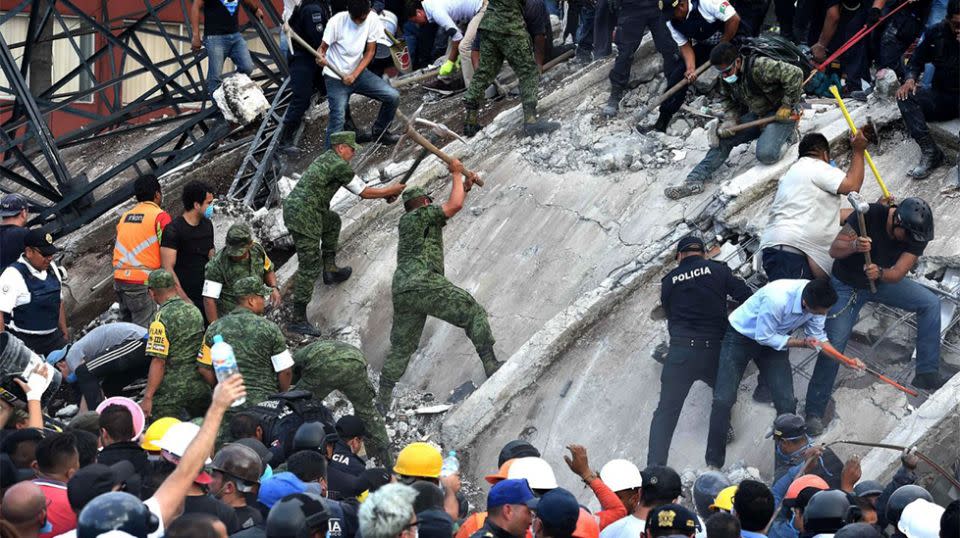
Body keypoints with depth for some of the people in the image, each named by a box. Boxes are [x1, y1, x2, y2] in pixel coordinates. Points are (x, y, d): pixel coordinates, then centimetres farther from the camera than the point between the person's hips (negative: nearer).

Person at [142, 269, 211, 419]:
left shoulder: (161, 318, -16)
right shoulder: (194, 311, 7)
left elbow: (158, 362, -20)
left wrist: (148, 398, -17)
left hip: (171, 392, -7)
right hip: (200, 388, 7)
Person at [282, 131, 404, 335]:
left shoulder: (326, 159, 19)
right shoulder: (340, 166, -10)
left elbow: (359, 186, 27)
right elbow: (364, 193, -3)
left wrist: (385, 194, 23)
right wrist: (392, 190, 10)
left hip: (292, 206, 10)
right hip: (304, 216, -10)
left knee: (332, 221, 34)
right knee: (310, 267, -7)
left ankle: (329, 269, 35)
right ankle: (298, 320, -9)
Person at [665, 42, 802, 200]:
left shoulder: (760, 67, -29)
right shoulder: (727, 79, -2)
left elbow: (795, 74, -30)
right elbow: (730, 102, 11)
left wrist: (787, 106, -22)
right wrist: (730, 120, -12)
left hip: (780, 113, -8)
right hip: (757, 114, 8)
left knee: (766, 154, -31)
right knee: (724, 139, -3)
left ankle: (786, 135, 1)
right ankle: (694, 181, -2)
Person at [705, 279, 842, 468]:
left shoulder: (817, 300, -20)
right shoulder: (777, 299, -40)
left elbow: (818, 338, -6)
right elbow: (764, 337, -25)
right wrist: (802, 343, -27)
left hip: (774, 341, 5)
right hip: (741, 337, -5)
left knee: (787, 403, -7)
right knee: (723, 400, -12)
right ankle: (713, 464, 0)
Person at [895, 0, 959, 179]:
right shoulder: (937, 33, 2)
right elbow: (917, 60, 13)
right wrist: (910, 79, -7)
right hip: (941, 96, 5)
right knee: (906, 96, -20)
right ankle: (930, 152, -23)